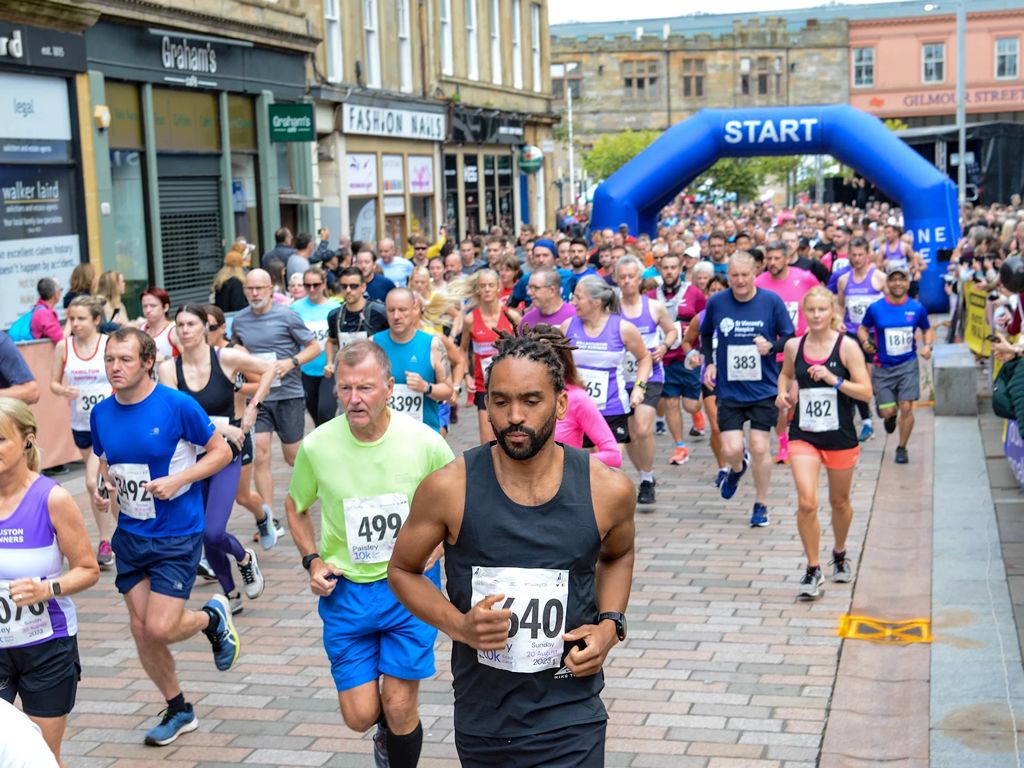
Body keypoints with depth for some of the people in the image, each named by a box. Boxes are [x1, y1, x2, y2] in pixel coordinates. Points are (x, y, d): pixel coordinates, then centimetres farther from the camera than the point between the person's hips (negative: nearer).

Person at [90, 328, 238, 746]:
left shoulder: (177, 406, -15)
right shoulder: (101, 414, 1)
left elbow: (221, 452, -8)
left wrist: (177, 480, -20)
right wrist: (103, 486, -4)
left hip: (177, 535, -5)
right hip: (130, 535, 5)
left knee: (160, 629, -13)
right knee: (142, 631, 8)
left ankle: (213, 617, 22)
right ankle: (178, 711, 29)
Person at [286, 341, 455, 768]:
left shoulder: (424, 441, -15)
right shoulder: (317, 447, -11)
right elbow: (295, 508, 9)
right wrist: (312, 560, -3)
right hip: (345, 589, 1)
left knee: (399, 709, -2)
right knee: (360, 715, 2)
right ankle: (388, 731, 39)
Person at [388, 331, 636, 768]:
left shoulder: (606, 489, -9)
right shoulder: (449, 488, -12)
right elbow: (403, 570, 3)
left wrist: (610, 624, -3)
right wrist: (458, 624, -14)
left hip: (570, 722, -1)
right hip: (480, 717, 1)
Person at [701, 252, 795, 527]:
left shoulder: (771, 301, -6)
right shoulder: (716, 303, -1)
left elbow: (790, 336, 3)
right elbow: (705, 335, 17)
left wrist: (772, 346, -16)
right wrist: (709, 362, 5)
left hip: (763, 388, -1)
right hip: (729, 389, 1)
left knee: (760, 448, -2)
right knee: (731, 450, -6)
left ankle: (761, 505, 17)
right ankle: (737, 468, 33)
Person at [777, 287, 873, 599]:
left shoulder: (847, 346, -8)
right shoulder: (793, 346, 1)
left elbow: (866, 392, -11)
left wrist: (834, 380, -24)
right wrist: (783, 393, 2)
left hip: (840, 436, -1)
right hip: (803, 434, 1)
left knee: (839, 502, 16)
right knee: (806, 503, -13)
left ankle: (840, 554, 43)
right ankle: (812, 569, 1)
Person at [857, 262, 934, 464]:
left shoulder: (917, 308, -2)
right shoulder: (875, 308, -5)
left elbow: (927, 330, 14)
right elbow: (863, 328, 8)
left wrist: (927, 345, -5)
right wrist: (866, 342, -12)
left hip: (908, 365, 0)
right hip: (883, 367, 0)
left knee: (906, 408, -7)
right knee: (887, 411, -2)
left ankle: (902, 448, 14)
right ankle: (891, 417, 38)